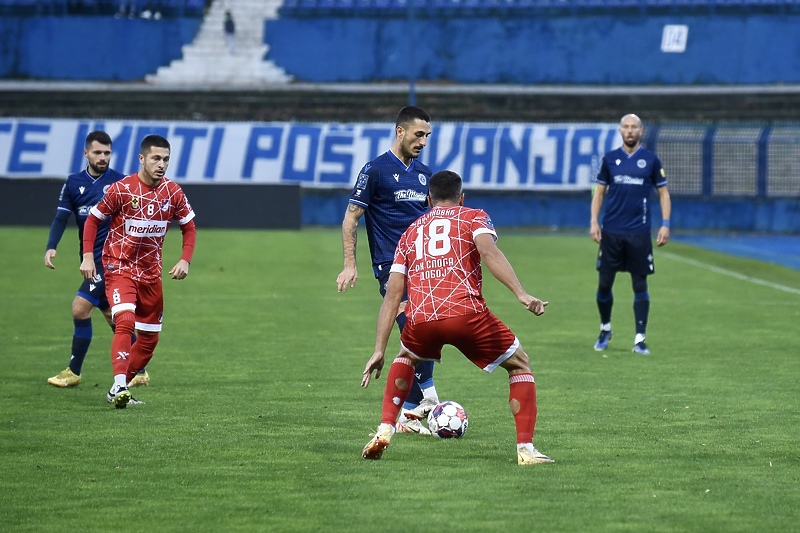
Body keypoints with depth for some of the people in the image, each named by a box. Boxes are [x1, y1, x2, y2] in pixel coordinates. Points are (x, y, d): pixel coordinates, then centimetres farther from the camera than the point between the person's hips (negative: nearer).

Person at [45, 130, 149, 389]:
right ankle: (139, 372, 20)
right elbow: (61, 217, 1)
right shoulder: (74, 183, 6)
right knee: (111, 316, 10)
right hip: (90, 259, 6)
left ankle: (74, 372, -5)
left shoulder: (119, 182, -5)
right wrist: (51, 247, -13)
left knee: (80, 308, -14)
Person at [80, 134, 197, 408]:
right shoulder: (121, 189, -12)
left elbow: (189, 227, 10)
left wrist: (185, 260, -4)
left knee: (149, 338, 8)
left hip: (150, 271, 5)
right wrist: (88, 257, -10)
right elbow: (93, 219, -2)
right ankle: (119, 385, -30)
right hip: (119, 267, -5)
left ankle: (119, 389, 21)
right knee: (125, 321, -27)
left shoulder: (173, 192, -2)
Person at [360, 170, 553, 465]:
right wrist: (522, 295, -15)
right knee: (519, 364, 18)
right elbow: (488, 252, -6)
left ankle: (384, 432, 20)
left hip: (420, 319, 3)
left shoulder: (410, 232, 28)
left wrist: (379, 351, 20)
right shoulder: (474, 217, 18)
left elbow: (392, 295, 21)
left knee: (405, 360, 37)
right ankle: (525, 449, 7)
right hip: (466, 313, -3)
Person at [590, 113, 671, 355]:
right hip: (611, 231, 1)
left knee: (640, 285, -1)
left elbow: (663, 192, 7)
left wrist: (665, 224, -3)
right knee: (604, 283, 3)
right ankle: (605, 328, 25)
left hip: (639, 233, -1)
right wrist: (594, 222, 1)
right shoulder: (610, 159, 7)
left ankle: (640, 339, 2)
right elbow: (599, 191, 12)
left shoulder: (650, 160, 3)